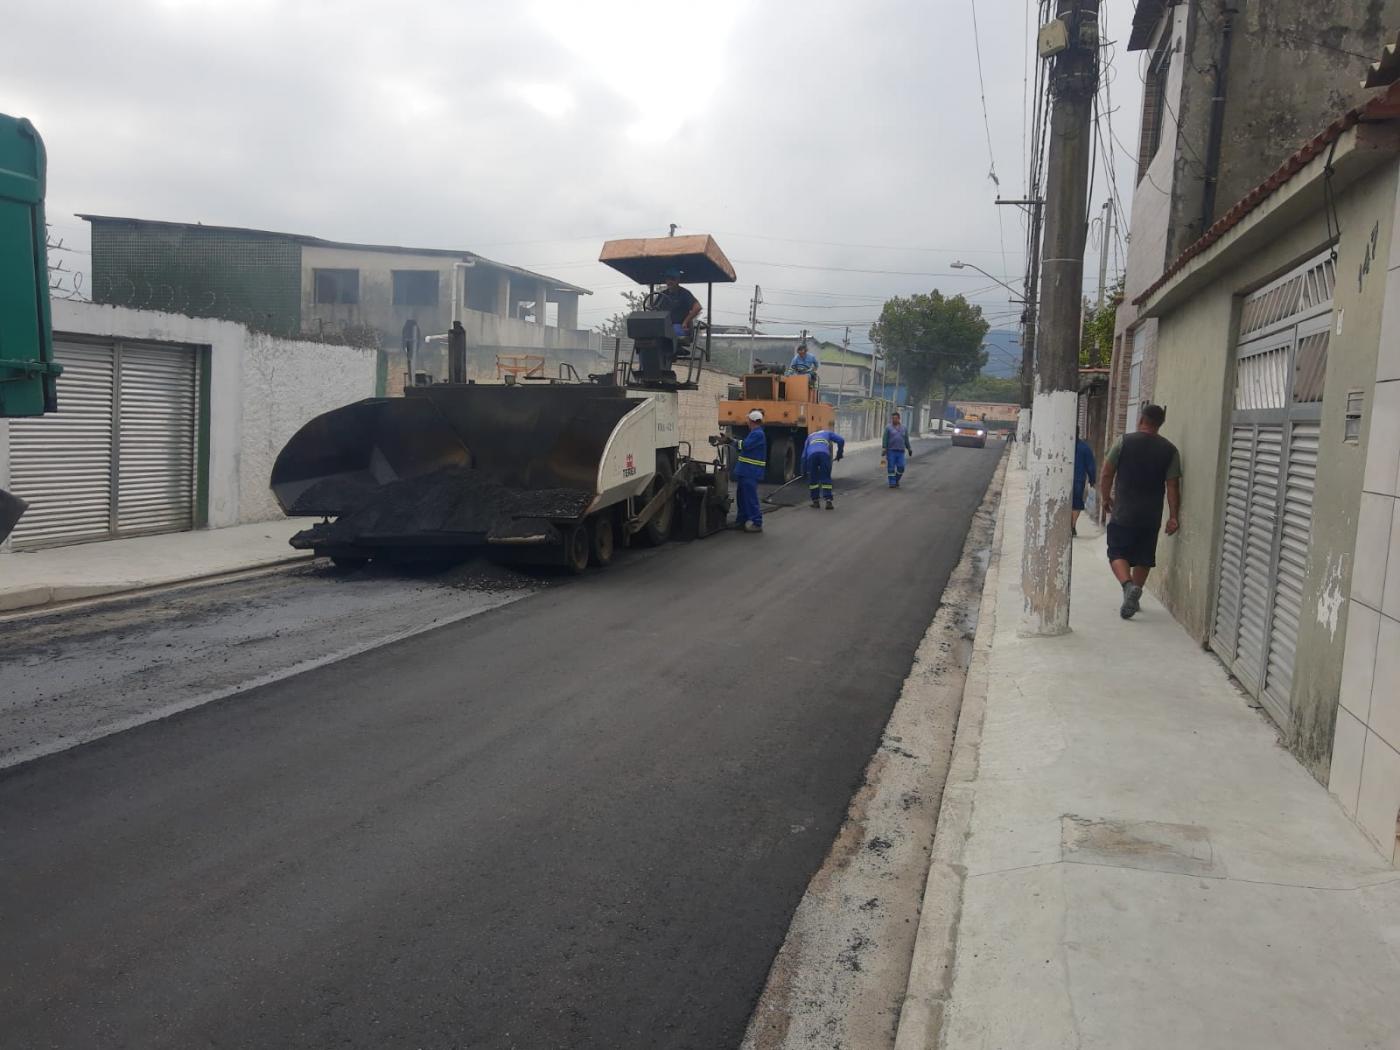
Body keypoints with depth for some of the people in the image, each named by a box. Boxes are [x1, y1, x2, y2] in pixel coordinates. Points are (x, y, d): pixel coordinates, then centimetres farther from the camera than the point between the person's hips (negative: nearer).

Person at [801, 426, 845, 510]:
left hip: (811, 454, 1)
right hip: (824, 453, -1)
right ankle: (828, 502, -2)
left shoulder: (810, 436, 39)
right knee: (826, 478, 6)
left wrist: (804, 471, 36)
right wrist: (839, 453, 31)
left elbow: (804, 455, 33)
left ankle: (815, 501, 18)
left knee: (813, 478, 16)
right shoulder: (827, 433, 36)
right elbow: (841, 440, 20)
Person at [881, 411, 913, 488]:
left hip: (900, 452, 2)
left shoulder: (904, 428, 7)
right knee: (891, 468, -4)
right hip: (891, 451, -2)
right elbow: (885, 441, -4)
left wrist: (910, 452, 10)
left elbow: (906, 441, 11)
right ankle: (892, 483, 4)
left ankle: (896, 480, 18)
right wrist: (883, 453, -10)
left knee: (901, 468, -4)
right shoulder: (888, 428, -1)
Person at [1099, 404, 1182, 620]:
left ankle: (1128, 585, -20)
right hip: (1151, 516, 3)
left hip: (1123, 513, -2)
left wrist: (1105, 498, 11)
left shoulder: (1124, 441, -6)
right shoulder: (1170, 450, -1)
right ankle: (1134, 597, 21)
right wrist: (1174, 516, 1)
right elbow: (1173, 486, -3)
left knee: (1118, 553, 5)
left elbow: (1107, 474, -3)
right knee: (1144, 558, 15)